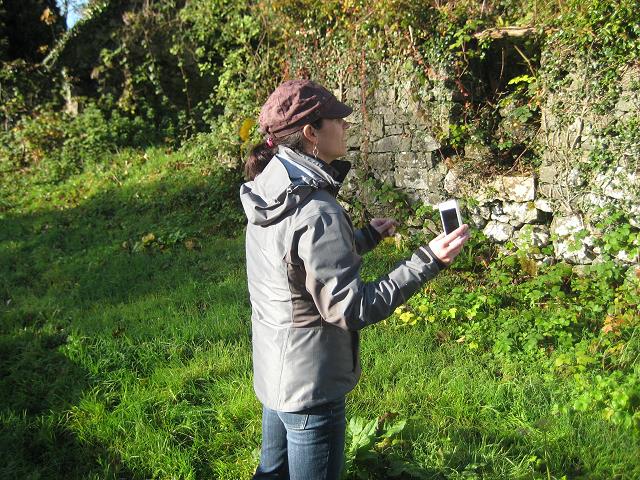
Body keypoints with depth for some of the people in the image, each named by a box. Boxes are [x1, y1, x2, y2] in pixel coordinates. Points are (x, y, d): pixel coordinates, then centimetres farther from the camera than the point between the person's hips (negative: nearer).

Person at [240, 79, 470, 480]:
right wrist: (428, 262, -24)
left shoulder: (271, 191, 0)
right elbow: (352, 309, -26)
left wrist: (367, 236, 18)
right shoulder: (315, 211, -29)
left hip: (273, 371, 9)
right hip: (310, 384, -8)